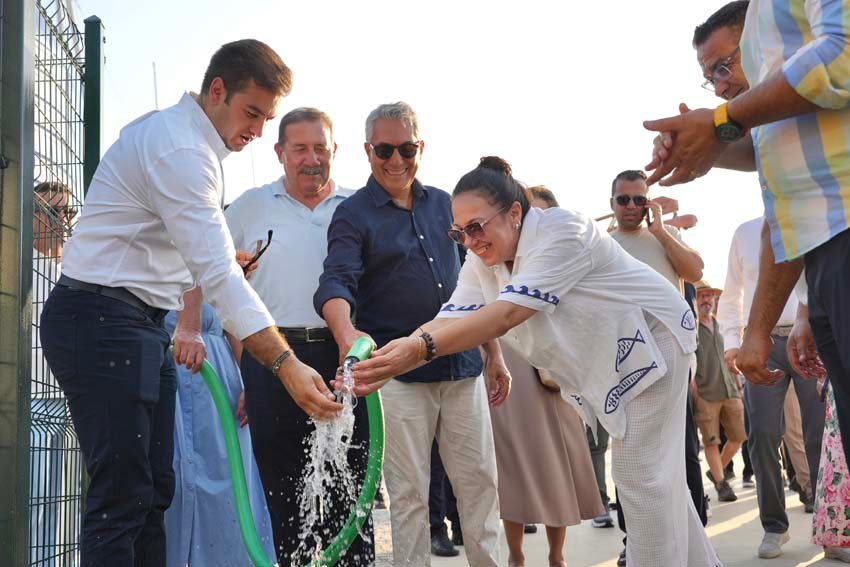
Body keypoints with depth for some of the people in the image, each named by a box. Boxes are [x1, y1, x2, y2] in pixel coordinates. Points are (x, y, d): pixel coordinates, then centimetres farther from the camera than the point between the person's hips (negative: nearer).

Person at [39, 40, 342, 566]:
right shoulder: (179, 149, -18)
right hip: (103, 322, -10)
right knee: (121, 498, -11)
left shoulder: (190, 141, 15)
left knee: (153, 490, 9)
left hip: (142, 324, 10)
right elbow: (219, 276, -26)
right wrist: (286, 364, -30)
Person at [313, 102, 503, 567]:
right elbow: (336, 282, -18)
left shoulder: (444, 205, 12)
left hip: (463, 367, 4)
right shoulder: (353, 215, -2)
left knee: (480, 481, 9)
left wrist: (495, 355, 14)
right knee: (409, 493, 3)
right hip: (398, 374, -4)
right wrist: (346, 333, -39)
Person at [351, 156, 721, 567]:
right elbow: (450, 319, -19)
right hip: (605, 363, 8)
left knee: (641, 473, -9)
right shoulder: (482, 262, -6)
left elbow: (508, 313, -42)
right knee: (653, 472, 16)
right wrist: (391, 358, -37)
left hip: (651, 338, -8)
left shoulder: (561, 231, -31)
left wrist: (421, 349, -53)